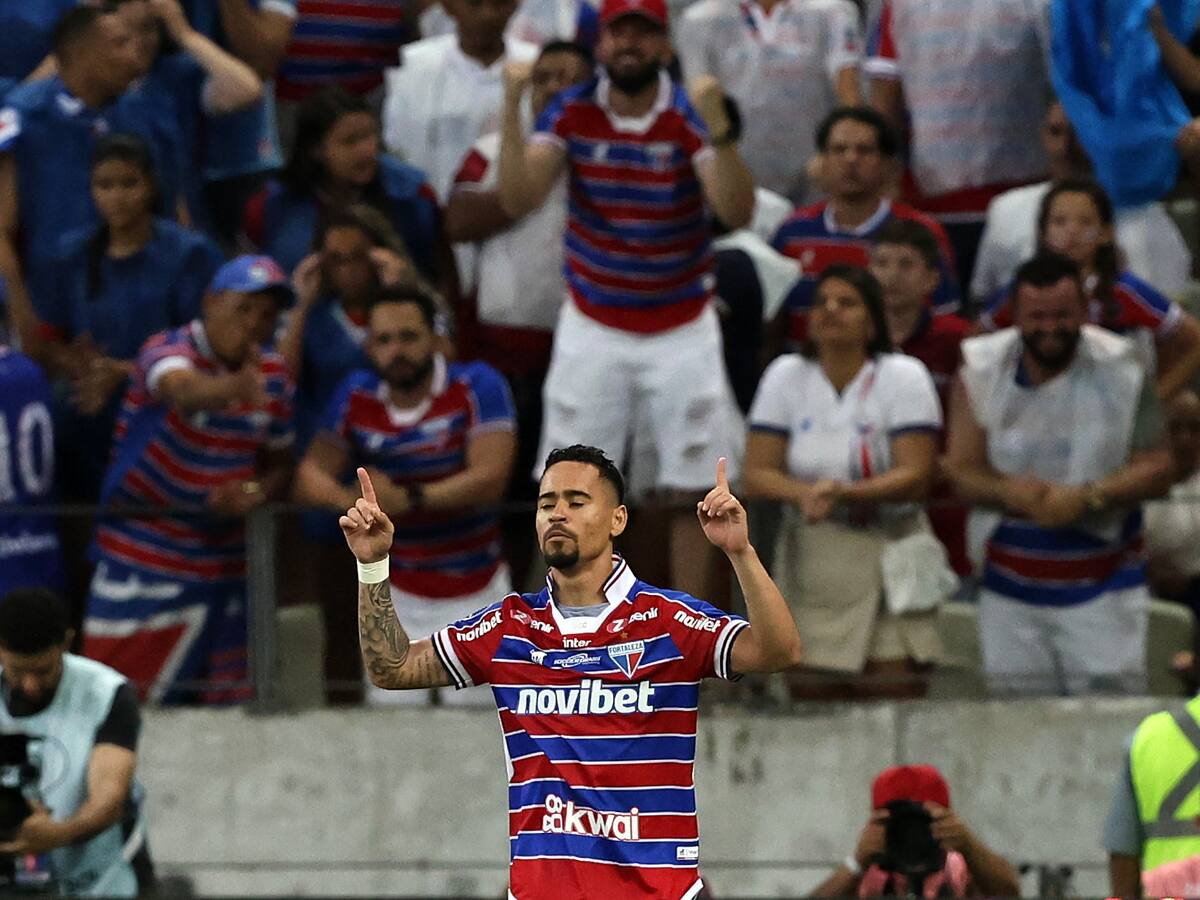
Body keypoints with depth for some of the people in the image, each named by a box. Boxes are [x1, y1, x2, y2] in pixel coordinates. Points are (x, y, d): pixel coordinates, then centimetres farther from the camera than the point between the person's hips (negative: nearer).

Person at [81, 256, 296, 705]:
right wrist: (235, 388, -62)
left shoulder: (273, 376, 5)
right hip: (141, 564, -6)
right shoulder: (168, 350, -14)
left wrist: (257, 491, -7)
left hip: (225, 565, 6)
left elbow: (280, 464, 17)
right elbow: (182, 390, -40)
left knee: (228, 699, 7)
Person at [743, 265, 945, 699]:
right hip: (811, 561, 2)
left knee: (892, 689, -11)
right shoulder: (785, 377, 4)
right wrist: (803, 493, -24)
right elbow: (756, 475, -2)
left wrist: (845, 493, -28)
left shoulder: (904, 377, -3)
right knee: (809, 693, 0)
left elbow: (916, 477, -12)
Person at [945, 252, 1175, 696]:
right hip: (1011, 584, 2)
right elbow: (963, 472, 0)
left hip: (1102, 585, -2)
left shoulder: (1121, 371, -4)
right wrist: (1008, 493, -22)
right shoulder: (981, 372, -1)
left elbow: (1157, 469, -6)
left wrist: (1087, 497, -22)